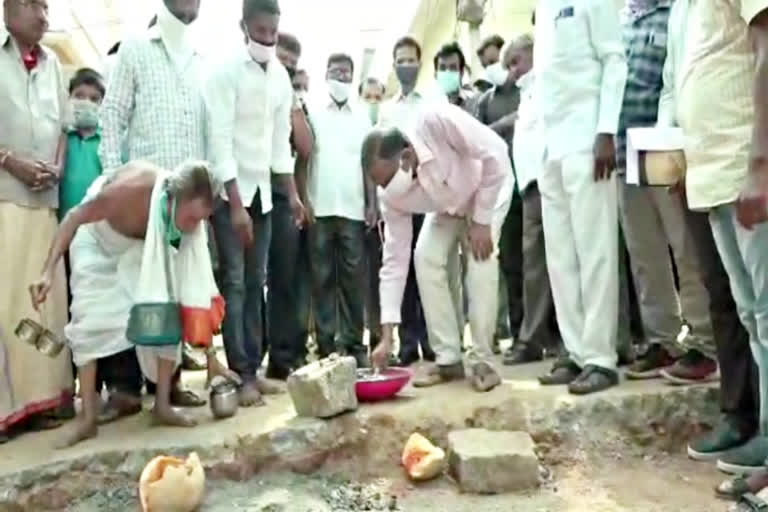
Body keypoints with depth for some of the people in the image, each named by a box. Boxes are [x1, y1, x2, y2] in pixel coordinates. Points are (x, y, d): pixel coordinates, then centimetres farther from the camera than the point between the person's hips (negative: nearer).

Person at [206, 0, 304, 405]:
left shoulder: (280, 76, 8)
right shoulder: (226, 72, -10)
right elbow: (220, 141, -16)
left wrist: (293, 194, 8)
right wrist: (236, 204, -21)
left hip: (262, 191, 6)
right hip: (229, 191, -6)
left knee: (256, 283, 7)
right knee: (234, 283, -5)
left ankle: (253, 369, 14)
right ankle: (241, 375, 0)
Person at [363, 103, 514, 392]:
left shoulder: (436, 121, -42)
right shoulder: (392, 195, -25)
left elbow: (496, 153, -32)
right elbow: (395, 259, -21)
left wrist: (481, 221, -29)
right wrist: (387, 334, -22)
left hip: (489, 188, -4)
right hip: (447, 207, 4)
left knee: (481, 259, -24)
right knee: (426, 259, -13)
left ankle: (482, 360, -13)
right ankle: (448, 358, -2)